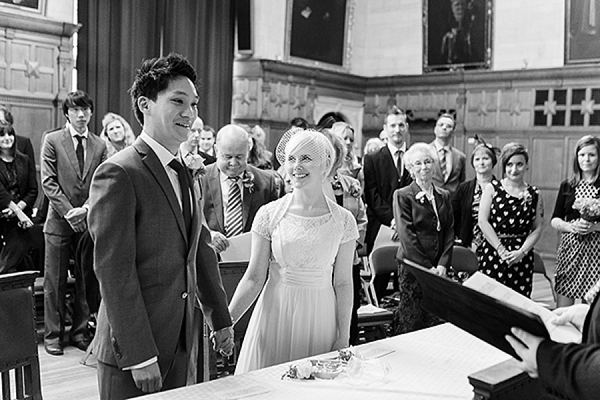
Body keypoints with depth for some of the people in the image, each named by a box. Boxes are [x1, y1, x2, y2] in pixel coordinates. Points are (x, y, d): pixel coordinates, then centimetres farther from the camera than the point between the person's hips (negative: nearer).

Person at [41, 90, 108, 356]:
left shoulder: (99, 145, 8)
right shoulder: (52, 140, 1)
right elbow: (48, 182, -4)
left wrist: (86, 209, -11)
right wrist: (68, 212, -12)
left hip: (89, 221, 2)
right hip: (59, 221, -2)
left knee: (86, 280, 7)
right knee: (55, 282, 3)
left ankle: (80, 332, 18)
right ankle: (52, 334, 14)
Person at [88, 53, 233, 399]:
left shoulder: (182, 173, 11)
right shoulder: (118, 173, -16)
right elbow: (113, 271, -19)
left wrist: (221, 319, 15)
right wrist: (140, 356, -19)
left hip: (180, 344, 8)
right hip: (131, 351, -7)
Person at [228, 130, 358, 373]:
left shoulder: (343, 220, -3)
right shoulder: (269, 214, -4)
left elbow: (343, 283, 1)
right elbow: (254, 278, -3)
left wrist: (344, 337, -1)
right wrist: (226, 320, -14)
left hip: (319, 319, 0)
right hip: (275, 314, 0)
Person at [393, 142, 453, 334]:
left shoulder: (444, 196, 13)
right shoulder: (403, 196, -3)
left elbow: (449, 232, 9)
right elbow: (406, 235, -9)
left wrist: (442, 264, -4)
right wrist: (427, 267, -13)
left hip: (438, 269, 4)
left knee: (433, 320, 5)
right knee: (410, 321, -2)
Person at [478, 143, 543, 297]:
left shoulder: (534, 194, 8)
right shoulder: (492, 188, 3)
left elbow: (537, 228, 7)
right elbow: (483, 221, -4)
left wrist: (522, 252, -8)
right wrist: (501, 250, -10)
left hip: (522, 257, 2)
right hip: (493, 253, -1)